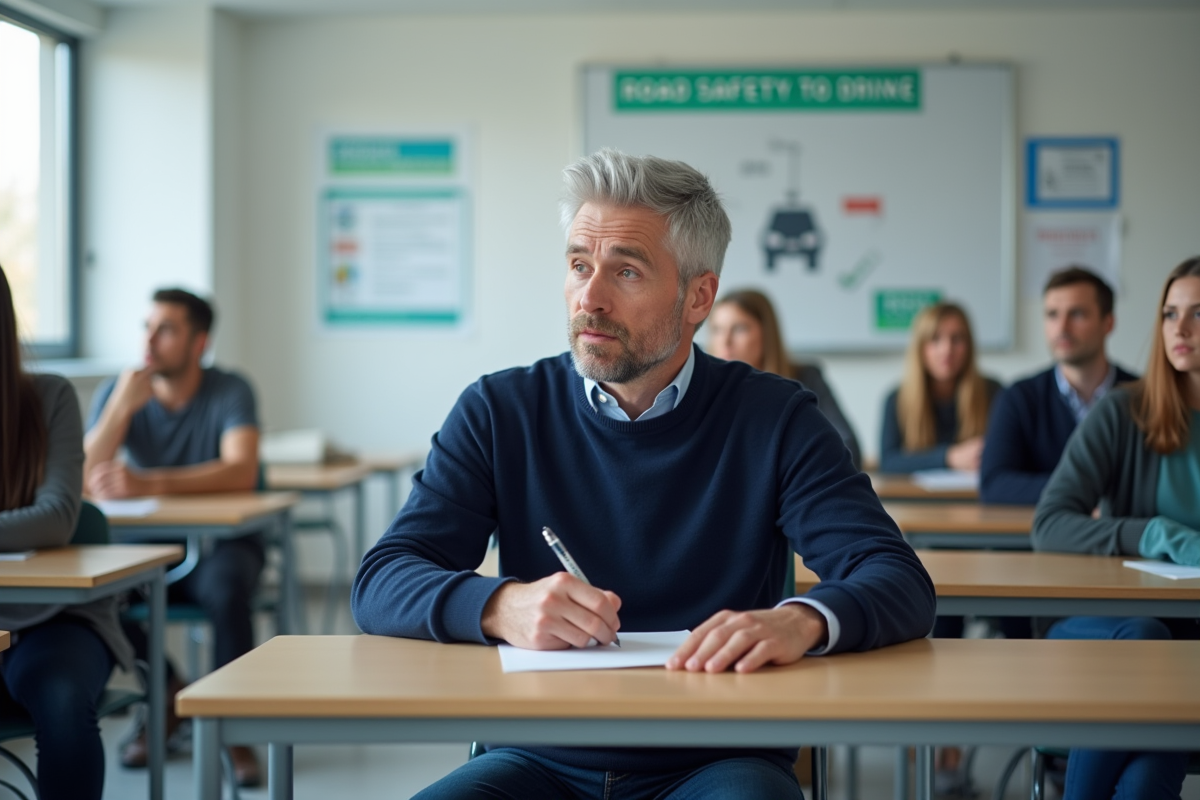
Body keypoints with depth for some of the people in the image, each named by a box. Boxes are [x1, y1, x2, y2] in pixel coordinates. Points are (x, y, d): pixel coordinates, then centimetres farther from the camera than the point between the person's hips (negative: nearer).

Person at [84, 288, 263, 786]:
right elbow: (85, 480, -12)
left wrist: (147, 484, -37)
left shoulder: (230, 392, -9)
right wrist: (122, 407, -26)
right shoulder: (116, 393, 0)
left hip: (222, 542, -3)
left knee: (224, 585, -36)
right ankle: (168, 693, 0)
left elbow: (242, 472, -27)